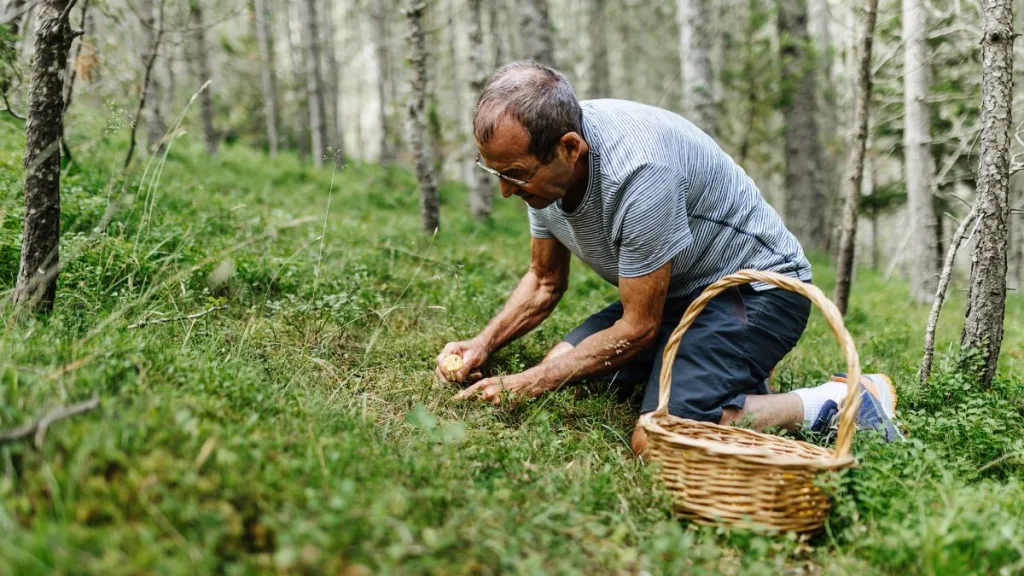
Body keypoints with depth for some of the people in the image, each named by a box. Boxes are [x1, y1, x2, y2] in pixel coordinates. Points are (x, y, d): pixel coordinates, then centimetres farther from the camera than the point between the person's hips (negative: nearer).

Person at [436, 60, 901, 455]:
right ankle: (733, 382, 10)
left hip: (757, 286, -9)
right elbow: (545, 281, 10)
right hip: (679, 293, 9)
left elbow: (638, 328, -23)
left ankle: (835, 403, -9)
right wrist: (483, 346, -6)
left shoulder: (638, 171, -33)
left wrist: (528, 383, -20)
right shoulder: (539, 163, -7)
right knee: (561, 366, 1)